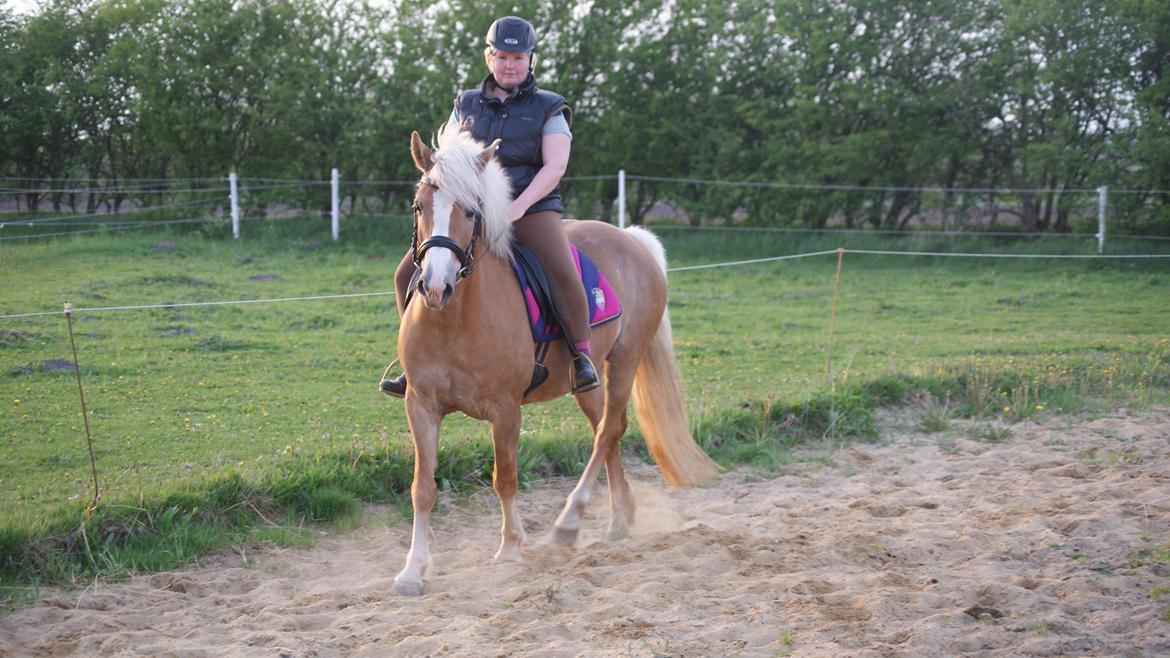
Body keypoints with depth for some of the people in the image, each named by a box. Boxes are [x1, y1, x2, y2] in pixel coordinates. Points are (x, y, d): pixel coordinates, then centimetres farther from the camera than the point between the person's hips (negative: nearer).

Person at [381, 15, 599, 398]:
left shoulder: (548, 108, 5)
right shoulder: (466, 105, 15)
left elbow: (555, 166, -7)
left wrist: (519, 206, -22)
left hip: (532, 207, -4)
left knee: (562, 271, -32)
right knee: (407, 274, -8)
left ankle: (582, 357, -17)